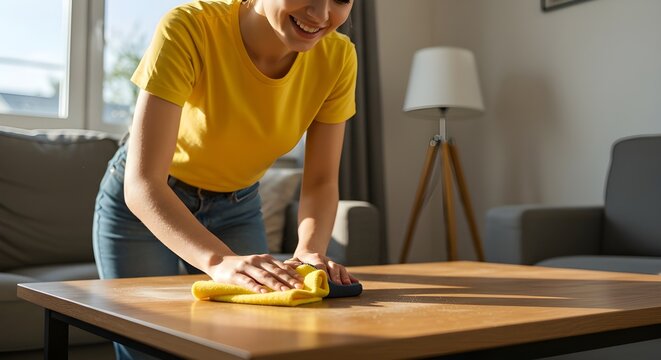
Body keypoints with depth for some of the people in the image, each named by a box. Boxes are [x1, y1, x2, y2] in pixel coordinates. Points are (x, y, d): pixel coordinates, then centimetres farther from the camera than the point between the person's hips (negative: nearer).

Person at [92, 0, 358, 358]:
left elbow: (320, 182, -14)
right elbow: (142, 184, -37)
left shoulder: (337, 57, -20)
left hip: (237, 206, 3)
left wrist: (309, 252, -34)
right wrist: (220, 261, -52)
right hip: (140, 202, -3)